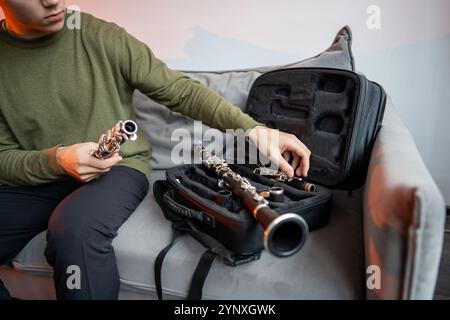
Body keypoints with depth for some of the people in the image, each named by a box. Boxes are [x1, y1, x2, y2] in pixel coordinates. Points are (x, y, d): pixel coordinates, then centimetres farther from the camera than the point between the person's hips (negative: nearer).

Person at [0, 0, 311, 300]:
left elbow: (181, 91, -7)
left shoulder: (103, 37, -8)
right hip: (35, 178, 3)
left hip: (119, 167, -2)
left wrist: (254, 129, -17)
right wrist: (56, 160, -21)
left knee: (75, 228, -34)